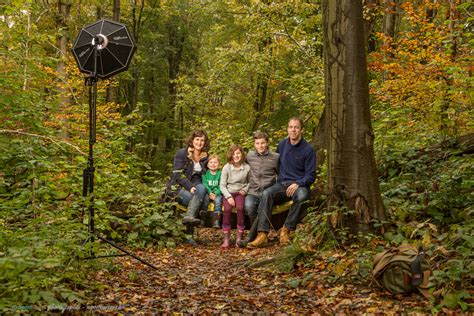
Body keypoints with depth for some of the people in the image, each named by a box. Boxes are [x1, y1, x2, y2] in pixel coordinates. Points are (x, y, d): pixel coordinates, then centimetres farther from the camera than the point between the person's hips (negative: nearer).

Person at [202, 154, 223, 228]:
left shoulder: (220, 173, 4)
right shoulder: (205, 173, 9)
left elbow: (221, 186, -3)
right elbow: (204, 184, -2)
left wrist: (215, 193, -18)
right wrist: (210, 193, -18)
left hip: (217, 193, -1)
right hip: (207, 192, 1)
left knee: (218, 200, -30)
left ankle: (216, 221, -33)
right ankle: (202, 220, -29)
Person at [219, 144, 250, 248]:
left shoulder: (247, 168, 0)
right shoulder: (226, 167, -3)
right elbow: (222, 185, -2)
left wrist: (245, 190, -3)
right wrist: (229, 197, -14)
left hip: (240, 193, 0)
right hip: (228, 193, 0)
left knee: (240, 208, -30)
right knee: (227, 209, -29)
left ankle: (239, 238, -20)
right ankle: (226, 239, -21)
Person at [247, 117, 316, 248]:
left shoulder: (308, 150, -1)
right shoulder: (282, 145, 13)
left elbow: (311, 175, -3)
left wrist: (297, 184, -20)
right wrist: (279, 179, 12)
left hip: (300, 185, -3)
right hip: (281, 183, 3)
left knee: (301, 196, -39)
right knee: (266, 193, -30)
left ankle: (286, 229, -24)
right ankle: (262, 235, -37)